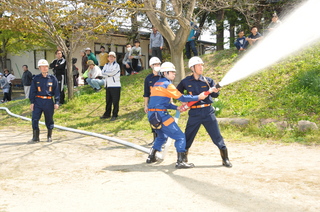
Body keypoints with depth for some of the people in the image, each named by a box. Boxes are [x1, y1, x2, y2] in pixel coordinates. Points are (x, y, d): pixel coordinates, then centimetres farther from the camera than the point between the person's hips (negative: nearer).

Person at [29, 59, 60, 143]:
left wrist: (56, 102, 0)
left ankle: (49, 136, 23)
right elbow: (32, 91, 6)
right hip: (38, 101, 0)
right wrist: (32, 102, 1)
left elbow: (57, 91, 4)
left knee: (49, 120, 8)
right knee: (35, 119, -7)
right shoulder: (36, 78, 3)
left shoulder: (52, 78, 2)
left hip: (49, 102, 0)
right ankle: (35, 137, 1)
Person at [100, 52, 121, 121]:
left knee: (115, 101, -4)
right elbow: (103, 73, 2)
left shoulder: (116, 65, -3)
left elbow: (112, 72, -17)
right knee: (108, 101, 11)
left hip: (115, 85, -6)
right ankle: (107, 114, 20)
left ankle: (114, 115, 1)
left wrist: (106, 73, -3)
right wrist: (109, 74, -13)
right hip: (108, 85, 6)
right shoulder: (106, 65, 17)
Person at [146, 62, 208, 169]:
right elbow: (181, 97, -10)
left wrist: (176, 107, 11)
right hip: (160, 115, -9)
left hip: (152, 115, 9)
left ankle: (151, 157, 27)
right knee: (180, 137, -3)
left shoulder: (157, 84, 19)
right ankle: (180, 162, -6)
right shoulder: (167, 84, -7)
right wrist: (198, 97, -4)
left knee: (162, 136, 29)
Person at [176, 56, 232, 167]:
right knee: (187, 137, 6)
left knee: (217, 136, 1)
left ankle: (225, 159, 11)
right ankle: (183, 157, 25)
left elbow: (214, 95, -5)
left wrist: (215, 91, -27)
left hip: (208, 112, 0)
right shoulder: (186, 82, 3)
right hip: (194, 113, 0)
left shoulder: (208, 80, 5)